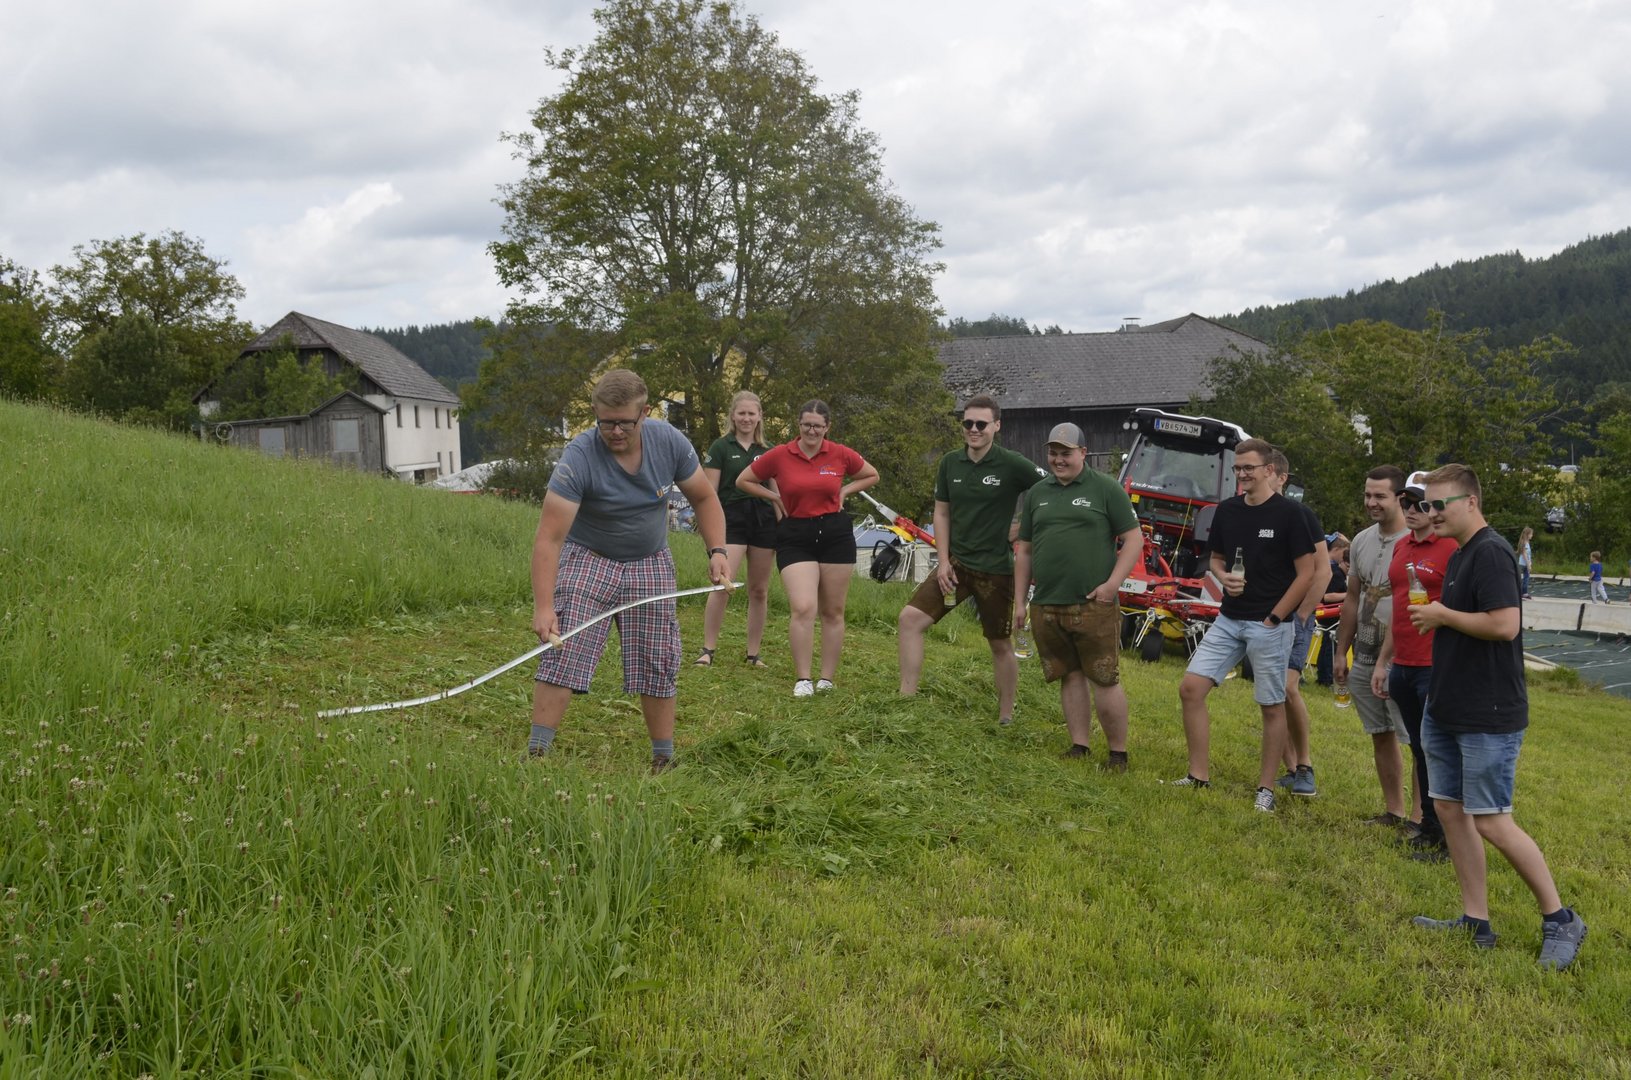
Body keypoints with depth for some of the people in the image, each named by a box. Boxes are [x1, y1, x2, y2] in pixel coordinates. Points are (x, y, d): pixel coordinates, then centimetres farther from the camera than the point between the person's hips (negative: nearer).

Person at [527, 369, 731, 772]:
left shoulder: (669, 442, -14)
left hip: (650, 564, 3)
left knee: (658, 664, 4)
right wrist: (543, 607, -37)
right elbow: (549, 537, -30)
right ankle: (537, 750, -8)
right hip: (587, 558, -3)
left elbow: (704, 498, 2)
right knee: (562, 653, -16)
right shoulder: (578, 458, -26)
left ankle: (664, 758, 17)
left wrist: (717, 550, -12)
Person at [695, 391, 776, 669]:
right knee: (723, 586, -16)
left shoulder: (768, 451, 12)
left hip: (763, 521, 4)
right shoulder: (721, 447, 2)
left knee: (759, 591, 7)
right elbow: (709, 492, -1)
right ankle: (708, 650, -6)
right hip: (731, 519, -4)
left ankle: (753, 654, 16)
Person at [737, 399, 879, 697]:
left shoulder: (841, 454, 0)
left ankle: (827, 679, 18)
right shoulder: (779, 455, -3)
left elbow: (872, 476, 17)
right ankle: (802, 680, -7)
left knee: (833, 611, 7)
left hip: (835, 534, 2)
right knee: (802, 608, -16)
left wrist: (844, 491, 4)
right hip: (795, 536, -2)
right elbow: (743, 480, 9)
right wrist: (776, 497, 1)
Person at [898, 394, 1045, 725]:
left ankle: (1005, 718, 23)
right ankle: (906, 698, -2)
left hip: (996, 569, -4)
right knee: (910, 618, -9)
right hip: (957, 562, 4)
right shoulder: (950, 463, 2)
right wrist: (944, 561, 0)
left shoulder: (1013, 465, -11)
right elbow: (941, 513, 8)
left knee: (1001, 644, 8)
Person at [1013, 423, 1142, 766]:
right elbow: (1024, 550, 18)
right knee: (1070, 677, 11)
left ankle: (1118, 754, 8)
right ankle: (1079, 748, 19)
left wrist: (1113, 583, -12)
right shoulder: (1037, 493, 15)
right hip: (1046, 607, 5)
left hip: (1093, 606, -5)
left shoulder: (1105, 489, 1)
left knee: (1105, 680, -3)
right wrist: (1020, 601, 14)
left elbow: (1133, 539, -2)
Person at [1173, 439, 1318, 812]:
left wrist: (1275, 617, -11)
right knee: (1190, 689, -3)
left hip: (1269, 625, -5)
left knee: (1272, 707, 4)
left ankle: (1265, 789, 16)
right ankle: (1199, 776, 7)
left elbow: (1306, 572, -8)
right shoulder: (1227, 510, 7)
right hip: (1228, 619, 6)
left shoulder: (1288, 513, -9)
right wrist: (1224, 576, -5)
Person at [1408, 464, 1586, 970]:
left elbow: (1505, 624, -26)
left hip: (1488, 715, -10)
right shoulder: (1460, 556, 14)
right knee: (1450, 809, 10)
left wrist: (1443, 615, -15)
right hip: (1448, 709, 10)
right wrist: (1436, 620, 7)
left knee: (1492, 822, -4)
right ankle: (1476, 922, 19)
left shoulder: (1491, 553, -16)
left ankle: (1560, 920, 13)